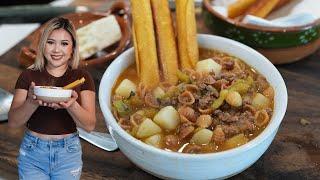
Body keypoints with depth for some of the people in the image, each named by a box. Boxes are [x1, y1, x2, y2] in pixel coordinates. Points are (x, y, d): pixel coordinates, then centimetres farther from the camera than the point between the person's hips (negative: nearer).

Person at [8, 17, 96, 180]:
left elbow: (90, 125, -10)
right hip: (32, 152, 0)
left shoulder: (82, 77, -4)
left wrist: (71, 105, -29)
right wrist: (32, 102, -26)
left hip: (68, 153, 0)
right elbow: (13, 122, -7)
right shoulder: (28, 76, -2)